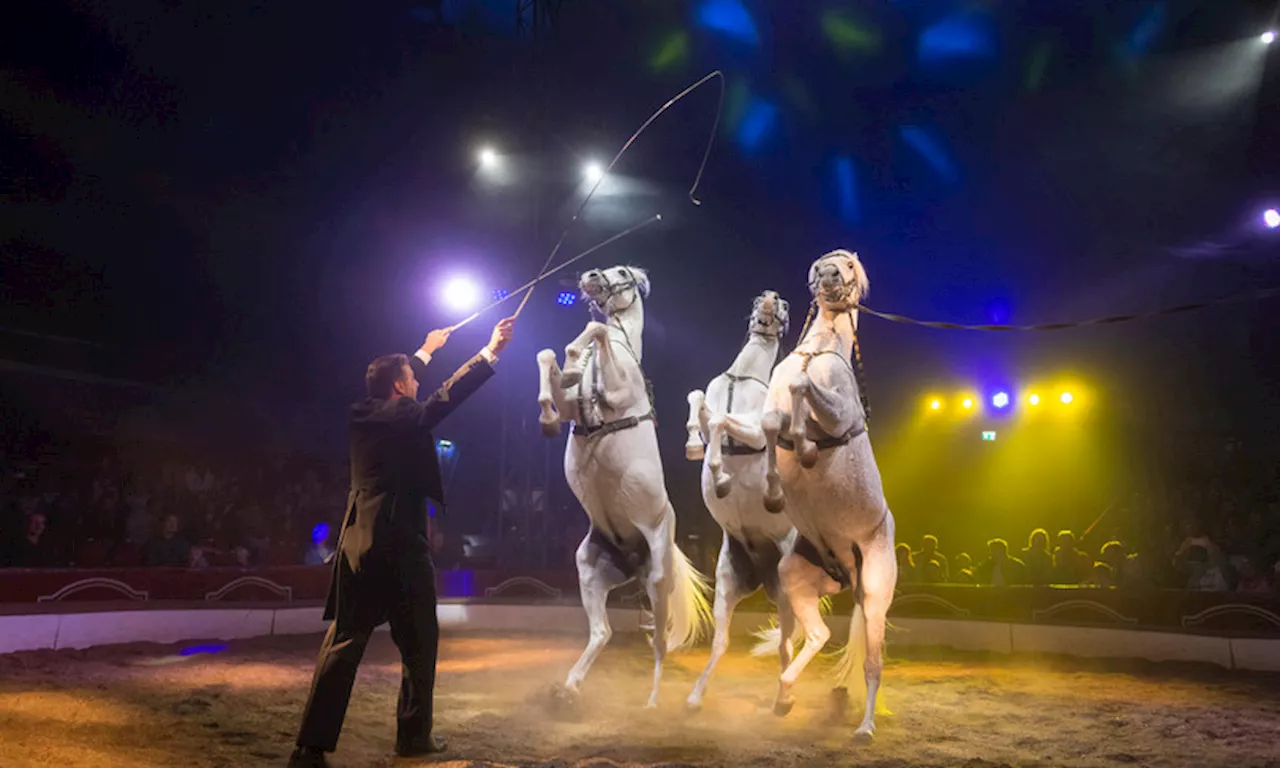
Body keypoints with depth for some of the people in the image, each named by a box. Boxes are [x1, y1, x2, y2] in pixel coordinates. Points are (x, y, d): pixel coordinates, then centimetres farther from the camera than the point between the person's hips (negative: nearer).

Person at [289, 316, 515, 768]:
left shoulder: (361, 414, 9)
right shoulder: (403, 416, -11)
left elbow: (394, 382, 26)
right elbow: (448, 395, -9)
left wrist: (425, 351, 38)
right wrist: (491, 351, -2)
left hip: (358, 544, 7)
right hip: (400, 547, -6)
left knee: (343, 644, 9)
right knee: (418, 644, 10)